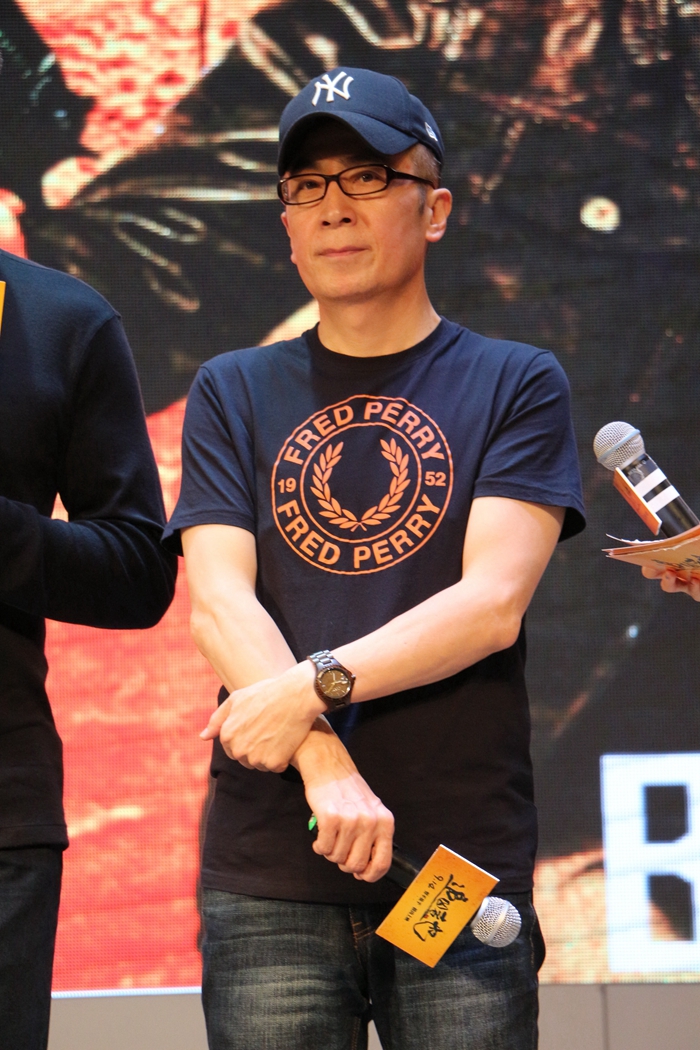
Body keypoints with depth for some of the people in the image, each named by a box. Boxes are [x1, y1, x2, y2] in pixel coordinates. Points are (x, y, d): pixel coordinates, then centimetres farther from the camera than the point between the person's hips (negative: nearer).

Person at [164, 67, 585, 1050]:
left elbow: (492, 604, -4)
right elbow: (218, 602, 1)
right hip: (268, 874, 1)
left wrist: (315, 685, -16)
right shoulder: (233, 394, 15)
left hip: (465, 865, -1)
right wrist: (327, 767, -14)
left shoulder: (516, 383, 9)